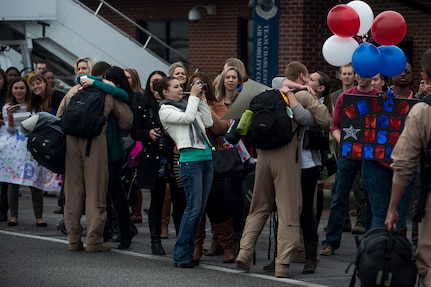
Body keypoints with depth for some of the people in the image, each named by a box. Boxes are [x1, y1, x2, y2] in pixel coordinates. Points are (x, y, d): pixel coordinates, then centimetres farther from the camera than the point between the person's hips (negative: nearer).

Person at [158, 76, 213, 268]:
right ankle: (181, 255, -6)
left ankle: (188, 252, 11)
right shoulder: (165, 110, 1)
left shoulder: (186, 105, 21)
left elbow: (208, 122, 17)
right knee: (194, 207, -12)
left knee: (200, 209, 6)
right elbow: (188, 118, -14)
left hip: (206, 158, 7)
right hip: (190, 160, -7)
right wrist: (193, 97, -3)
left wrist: (201, 99, 14)